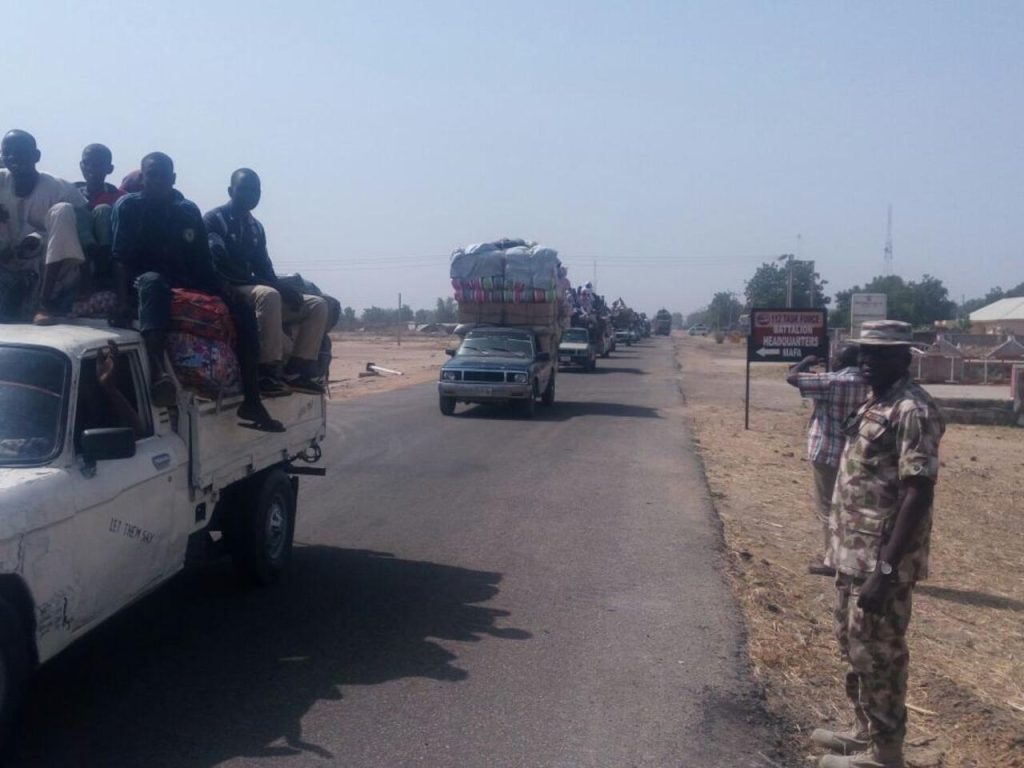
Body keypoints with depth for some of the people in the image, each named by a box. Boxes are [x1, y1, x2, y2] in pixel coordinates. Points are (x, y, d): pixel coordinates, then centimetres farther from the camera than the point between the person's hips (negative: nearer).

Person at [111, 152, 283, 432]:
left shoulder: (189, 211, 15)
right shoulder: (129, 206, 3)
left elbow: (203, 262, 13)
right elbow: (121, 259, -7)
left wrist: (223, 289, -6)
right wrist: (123, 302, -21)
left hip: (189, 283, 5)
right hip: (147, 279, -5)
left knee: (243, 314, -14)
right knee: (152, 282, -42)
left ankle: (251, 402, -15)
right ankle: (158, 373, -63)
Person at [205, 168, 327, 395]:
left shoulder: (256, 228, 22)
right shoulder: (214, 220, -2)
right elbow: (219, 266, -15)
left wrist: (283, 289, -6)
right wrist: (273, 286, -22)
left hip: (253, 289, 8)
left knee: (317, 305, -5)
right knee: (268, 295, -39)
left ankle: (297, 369, -18)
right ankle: (269, 372, -40)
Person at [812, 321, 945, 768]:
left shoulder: (913, 412, -19)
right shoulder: (874, 406, 11)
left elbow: (918, 495, -23)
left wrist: (885, 570, -26)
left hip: (880, 561, -10)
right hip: (854, 554, 10)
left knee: (877, 655, 2)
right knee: (853, 647, 20)